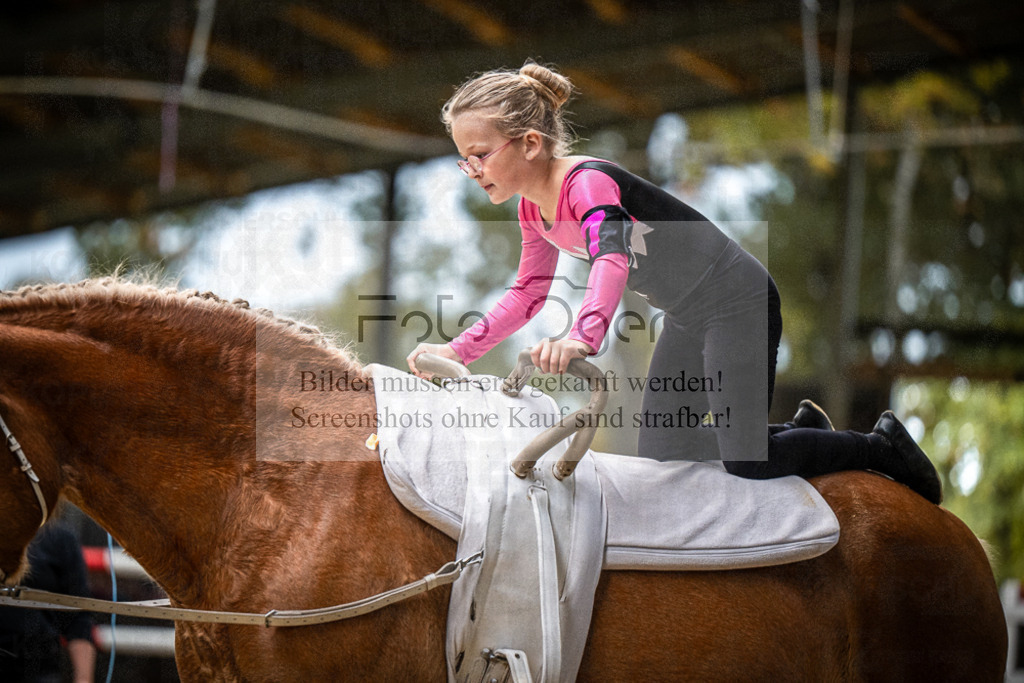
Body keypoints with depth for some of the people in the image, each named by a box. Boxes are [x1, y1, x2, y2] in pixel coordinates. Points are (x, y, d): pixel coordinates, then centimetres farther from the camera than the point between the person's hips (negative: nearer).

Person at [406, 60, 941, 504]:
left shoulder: (587, 183, -27)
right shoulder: (534, 208, 1)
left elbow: (612, 258, -47)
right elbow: (528, 293, 13)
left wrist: (582, 336, -65)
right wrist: (457, 350, 1)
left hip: (737, 303, -9)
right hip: (689, 319, 10)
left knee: (745, 462, -15)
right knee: (657, 449, 10)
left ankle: (881, 447, 8)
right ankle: (800, 429, 26)